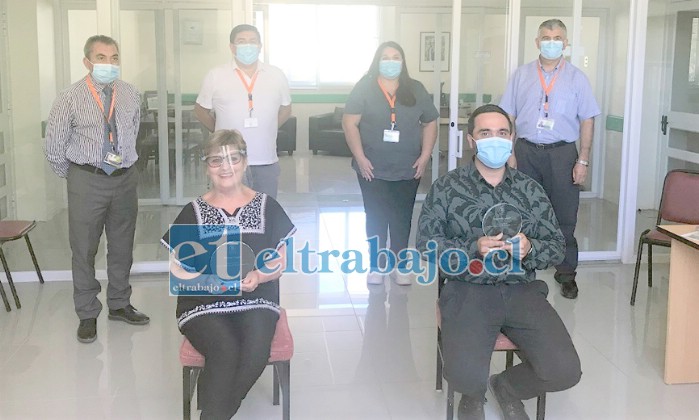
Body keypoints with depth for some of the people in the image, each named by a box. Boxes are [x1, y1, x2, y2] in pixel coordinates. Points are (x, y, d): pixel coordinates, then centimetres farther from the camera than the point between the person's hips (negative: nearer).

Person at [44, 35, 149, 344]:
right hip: (87, 181, -3)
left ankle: (119, 305, 32)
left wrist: (123, 165, 14)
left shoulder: (131, 95, 2)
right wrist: (76, 178, 3)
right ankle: (87, 315, 18)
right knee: (84, 250, 4)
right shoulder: (71, 98, -9)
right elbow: (54, 147, -3)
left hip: (125, 179, 4)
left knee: (122, 247, 15)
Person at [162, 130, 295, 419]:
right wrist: (207, 279, -14)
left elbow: (279, 262, 9)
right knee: (226, 350, -32)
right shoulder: (193, 213, 6)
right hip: (203, 304, -1)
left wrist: (258, 277, -13)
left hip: (256, 300, 1)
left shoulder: (266, 206, 7)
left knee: (257, 352, -29)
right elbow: (177, 271, 6)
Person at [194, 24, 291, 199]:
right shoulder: (215, 76, 0)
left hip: (267, 163, 2)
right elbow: (200, 110, 12)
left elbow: (285, 109, 19)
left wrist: (265, 130, 11)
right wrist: (220, 132, 9)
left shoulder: (276, 76, 5)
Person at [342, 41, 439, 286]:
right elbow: (349, 123, -6)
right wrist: (360, 158, -13)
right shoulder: (364, 88, -1)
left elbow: (430, 123, 10)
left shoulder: (415, 90, 8)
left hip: (408, 171, 2)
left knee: (402, 219, 7)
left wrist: (424, 156, 0)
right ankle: (376, 266, 16)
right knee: (376, 218, 4)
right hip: (373, 170, -2)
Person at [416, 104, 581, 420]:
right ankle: (473, 394, 16)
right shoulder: (446, 188, 4)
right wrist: (474, 249, -18)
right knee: (466, 375, -27)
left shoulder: (531, 190, 12)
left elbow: (557, 248, 10)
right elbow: (426, 243, -3)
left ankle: (508, 386, 20)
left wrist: (529, 249, -13)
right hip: (467, 291, -3)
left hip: (522, 290, 3)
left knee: (565, 372, -15)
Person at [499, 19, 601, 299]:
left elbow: (587, 121, 2)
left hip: (562, 153, -1)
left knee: (565, 217, 2)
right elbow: (508, 117, 7)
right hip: (526, 152, 1)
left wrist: (583, 161, -4)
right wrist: (509, 153, -2)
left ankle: (566, 274, 14)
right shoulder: (521, 75, 7)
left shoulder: (576, 78, 4)